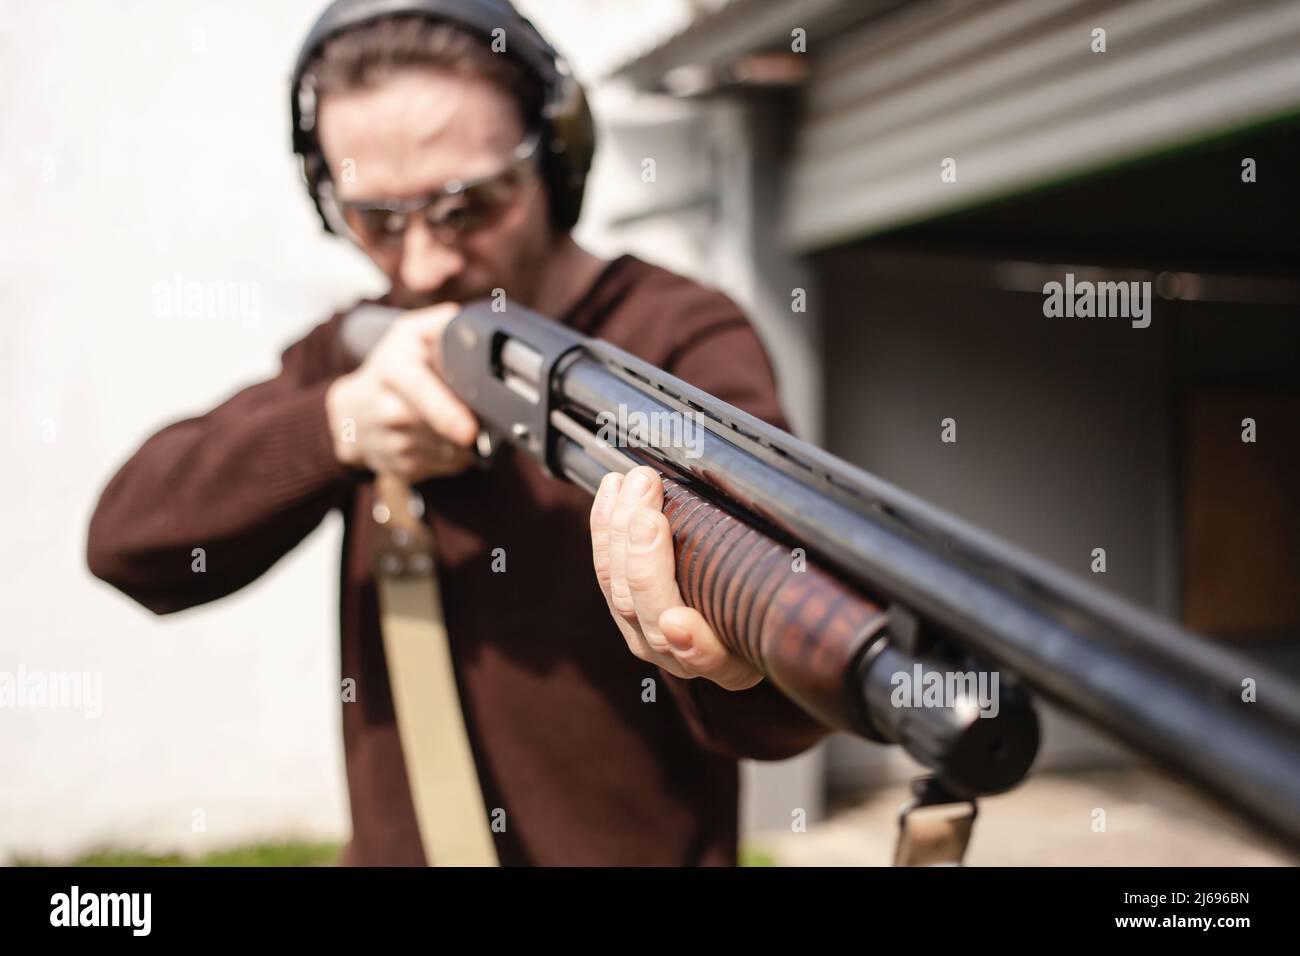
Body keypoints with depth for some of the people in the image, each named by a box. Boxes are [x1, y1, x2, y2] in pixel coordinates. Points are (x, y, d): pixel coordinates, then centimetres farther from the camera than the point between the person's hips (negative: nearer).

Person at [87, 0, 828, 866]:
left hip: (624, 848, -3)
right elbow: (128, 544, -5)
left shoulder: (683, 339, -11)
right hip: (391, 843, 3)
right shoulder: (352, 350, 5)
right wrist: (339, 424, -19)